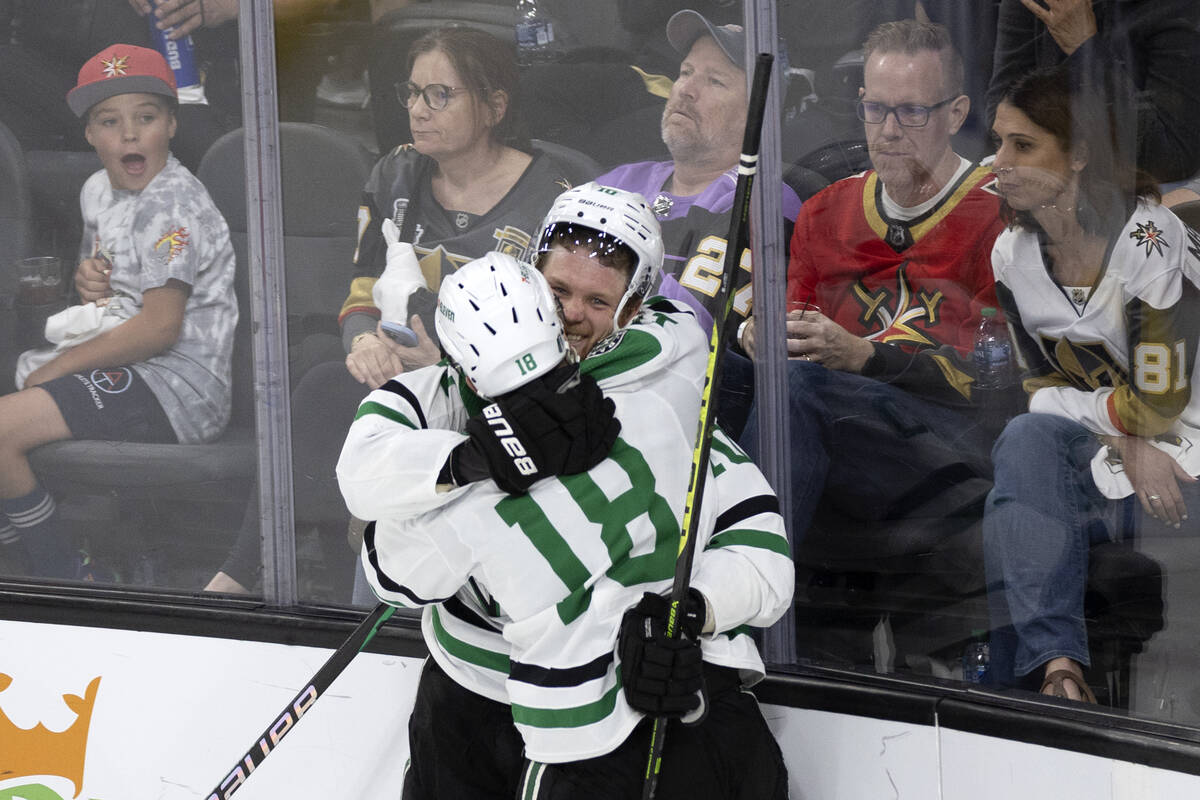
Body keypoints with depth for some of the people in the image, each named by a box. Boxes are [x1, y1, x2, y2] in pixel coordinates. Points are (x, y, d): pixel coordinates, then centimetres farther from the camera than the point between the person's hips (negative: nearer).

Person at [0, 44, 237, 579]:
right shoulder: (97, 192, 12)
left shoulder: (173, 205, -16)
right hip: (130, 369, 10)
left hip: (178, 387, -10)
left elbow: (160, 326, -22)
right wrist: (86, 278, 4)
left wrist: (61, 366, -15)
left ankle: (57, 571, -8)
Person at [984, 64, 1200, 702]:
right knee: (1026, 439, -27)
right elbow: (1045, 385, 5)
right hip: (1101, 460, 4)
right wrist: (1120, 437, -12)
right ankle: (1055, 664, -34)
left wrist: (1086, 408, -3)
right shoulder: (1013, 253, 2)